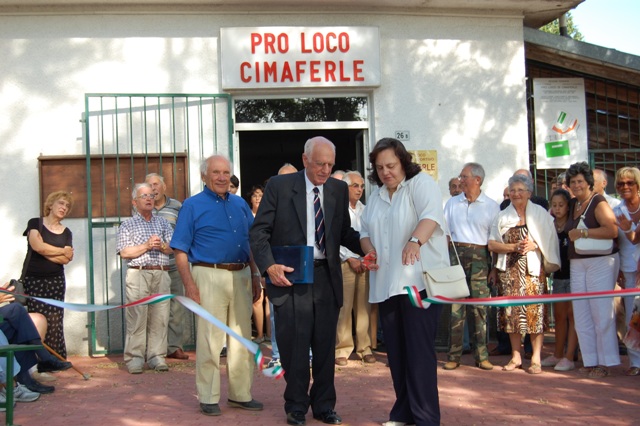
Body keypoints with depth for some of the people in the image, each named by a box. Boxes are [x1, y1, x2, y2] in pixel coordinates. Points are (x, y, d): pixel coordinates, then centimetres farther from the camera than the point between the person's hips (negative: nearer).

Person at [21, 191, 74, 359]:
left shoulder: (66, 233, 13)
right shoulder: (35, 223, 4)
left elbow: (66, 259, 1)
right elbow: (37, 246, -12)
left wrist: (45, 250, -9)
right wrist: (62, 251, -2)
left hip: (55, 281, 3)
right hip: (33, 280, -3)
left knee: (54, 322, -4)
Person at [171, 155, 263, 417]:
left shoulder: (240, 204, 14)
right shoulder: (193, 206, -1)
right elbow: (180, 250, -5)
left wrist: (255, 277, 11)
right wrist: (189, 284, -14)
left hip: (241, 276, 5)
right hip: (210, 275, -5)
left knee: (242, 338, 10)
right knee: (209, 340, -2)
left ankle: (240, 394, 20)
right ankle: (208, 398, 8)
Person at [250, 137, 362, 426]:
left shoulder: (339, 190, 7)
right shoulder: (279, 186, -3)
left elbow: (345, 233, 10)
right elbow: (259, 231, -3)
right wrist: (269, 265, -17)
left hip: (327, 276, 3)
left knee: (325, 345, 10)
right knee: (294, 346, 4)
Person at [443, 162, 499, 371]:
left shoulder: (491, 206, 4)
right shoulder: (452, 203, 11)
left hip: (480, 257, -1)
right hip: (456, 254, 1)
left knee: (480, 307, 1)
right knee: (456, 307, -1)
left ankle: (482, 355, 9)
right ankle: (454, 356, 4)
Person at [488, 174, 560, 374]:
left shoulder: (540, 213, 7)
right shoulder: (502, 216, 12)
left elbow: (550, 241, 4)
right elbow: (492, 244, 5)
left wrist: (534, 245, -14)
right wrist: (514, 247, -9)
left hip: (533, 268, -2)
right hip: (509, 269, 2)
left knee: (534, 311, -8)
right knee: (511, 311, 2)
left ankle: (536, 358, -2)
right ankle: (516, 356, 13)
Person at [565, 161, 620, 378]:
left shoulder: (598, 202, -8)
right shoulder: (573, 204, 15)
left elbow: (612, 230, -20)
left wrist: (583, 233, -18)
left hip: (601, 261, -8)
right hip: (577, 264, 8)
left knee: (601, 313, -6)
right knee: (581, 315, 5)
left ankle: (604, 363, 0)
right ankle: (590, 361, 11)